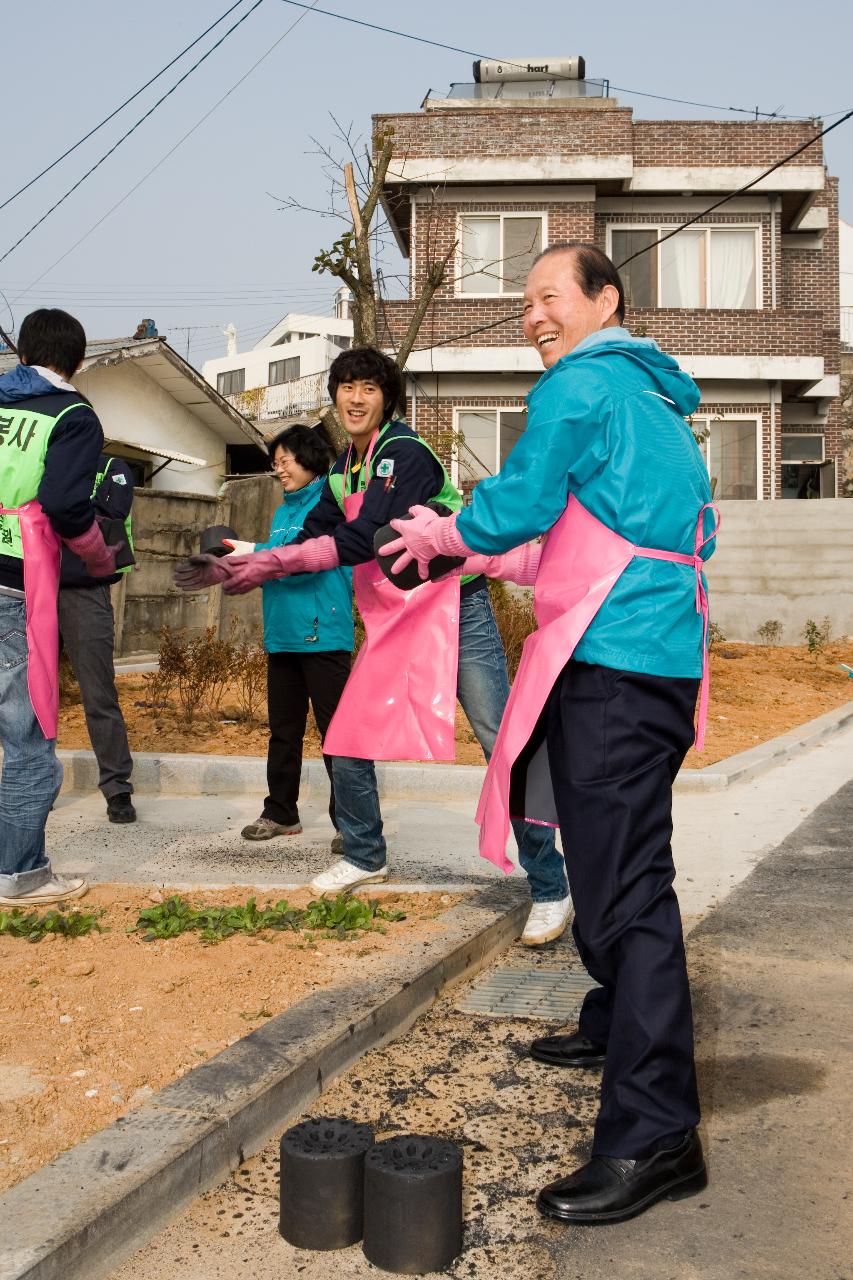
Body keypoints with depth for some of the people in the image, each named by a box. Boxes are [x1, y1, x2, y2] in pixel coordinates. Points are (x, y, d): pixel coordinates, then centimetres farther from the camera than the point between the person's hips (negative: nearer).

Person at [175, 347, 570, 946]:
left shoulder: (405, 453, -15)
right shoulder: (345, 469, 12)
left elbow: (363, 539, -23)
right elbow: (313, 539, 13)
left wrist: (272, 562, -22)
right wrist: (239, 564, 1)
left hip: (454, 610, -8)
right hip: (393, 622, 8)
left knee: (503, 748, -9)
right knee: (348, 739, 7)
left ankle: (551, 890, -3)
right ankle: (365, 857, 28)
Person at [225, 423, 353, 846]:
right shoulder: (284, 510, 18)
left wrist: (254, 552, -15)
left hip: (322, 634, -8)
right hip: (282, 634, 8)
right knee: (284, 728, 13)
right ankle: (280, 812, 23)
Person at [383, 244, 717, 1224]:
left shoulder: (578, 386, -7)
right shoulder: (659, 399, 23)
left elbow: (513, 509, -9)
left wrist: (440, 535, 12)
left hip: (614, 664, -10)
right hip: (656, 662, 10)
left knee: (623, 882, -12)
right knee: (615, 862, 22)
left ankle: (654, 1134, -10)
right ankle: (616, 1026, 40)